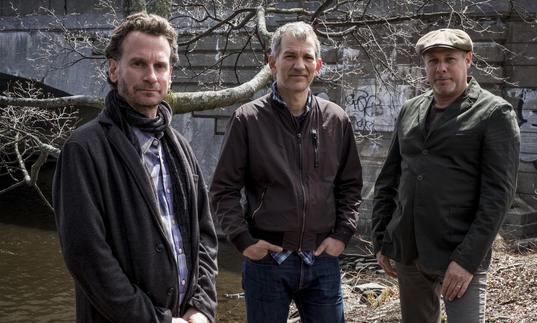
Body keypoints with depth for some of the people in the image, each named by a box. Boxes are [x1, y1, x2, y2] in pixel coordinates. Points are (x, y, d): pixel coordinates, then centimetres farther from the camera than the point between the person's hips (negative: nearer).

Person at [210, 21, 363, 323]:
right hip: (267, 257, -2)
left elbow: (350, 185, 13)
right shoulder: (248, 119, -4)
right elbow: (225, 189, -1)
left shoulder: (337, 120, 5)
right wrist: (244, 240, -8)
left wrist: (342, 234, 2)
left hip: (323, 258, 3)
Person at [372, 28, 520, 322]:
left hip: (460, 255, -5)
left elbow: (498, 193, -12)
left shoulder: (495, 113, -5)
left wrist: (467, 259, -18)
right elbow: (388, 179, 15)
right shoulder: (410, 111, 11)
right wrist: (381, 240, 9)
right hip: (408, 253, 5)